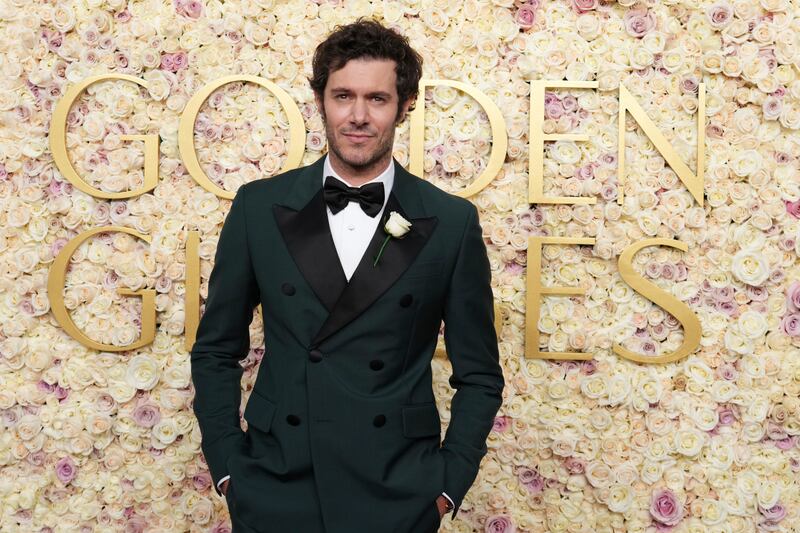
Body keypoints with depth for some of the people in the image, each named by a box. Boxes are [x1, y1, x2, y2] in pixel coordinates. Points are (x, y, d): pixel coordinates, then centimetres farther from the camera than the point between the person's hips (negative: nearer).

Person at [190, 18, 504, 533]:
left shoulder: (452, 223, -4)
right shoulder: (259, 207, -1)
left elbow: (479, 374, 2)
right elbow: (216, 350, 5)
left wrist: (448, 482, -4)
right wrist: (227, 465, -1)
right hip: (276, 491, 1)